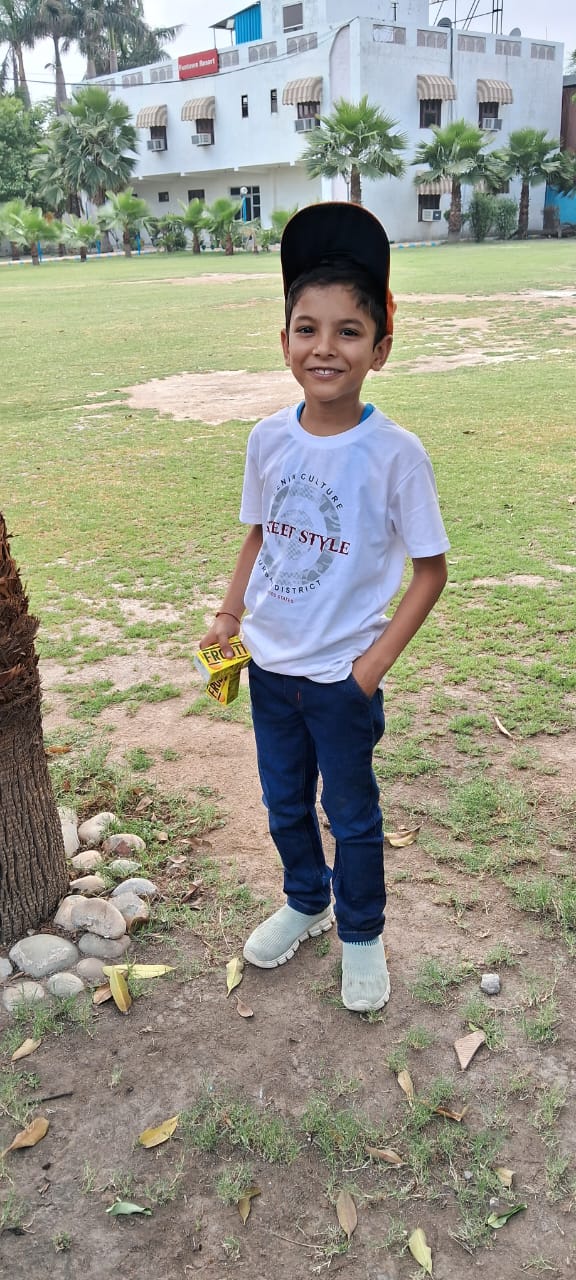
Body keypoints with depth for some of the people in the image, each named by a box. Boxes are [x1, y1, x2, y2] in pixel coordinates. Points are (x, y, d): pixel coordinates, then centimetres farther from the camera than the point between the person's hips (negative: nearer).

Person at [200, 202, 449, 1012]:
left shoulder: (394, 453, -18)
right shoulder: (268, 438, -5)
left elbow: (430, 569, -11)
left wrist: (378, 660, -16)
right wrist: (230, 615, 3)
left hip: (343, 677, -4)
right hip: (269, 665, 5)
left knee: (352, 814, 14)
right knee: (285, 804, 22)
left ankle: (361, 935, 39)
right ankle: (305, 904, 49)